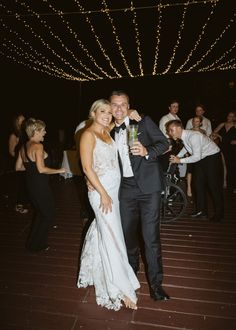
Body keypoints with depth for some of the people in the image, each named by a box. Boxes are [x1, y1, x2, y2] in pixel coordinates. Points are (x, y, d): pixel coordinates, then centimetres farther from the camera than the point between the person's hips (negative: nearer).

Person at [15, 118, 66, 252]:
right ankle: (37, 245, 23)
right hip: (40, 185, -9)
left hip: (31, 185, 9)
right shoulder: (38, 146, -20)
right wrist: (59, 170, -16)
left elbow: (18, 167, 13)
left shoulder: (24, 147, 6)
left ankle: (33, 242, 39)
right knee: (48, 214, 11)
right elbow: (42, 169, -26)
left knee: (40, 212, 26)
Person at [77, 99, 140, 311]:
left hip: (114, 190, 8)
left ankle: (94, 269, 45)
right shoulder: (88, 135, -12)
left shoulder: (107, 132, 9)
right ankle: (121, 290, 15)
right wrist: (103, 194, -18)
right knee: (112, 238, 0)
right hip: (101, 191, -8)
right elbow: (87, 168, -16)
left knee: (102, 230, 21)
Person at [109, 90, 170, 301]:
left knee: (151, 236, -2)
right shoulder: (111, 132, 13)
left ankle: (155, 283, 16)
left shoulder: (144, 122, 1)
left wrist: (147, 151, -21)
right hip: (126, 189, 5)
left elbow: (164, 143, -2)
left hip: (148, 186, -4)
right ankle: (132, 266, 43)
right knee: (127, 232, 16)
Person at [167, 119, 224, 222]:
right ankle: (201, 211, 17)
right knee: (199, 184, 7)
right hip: (200, 158, 8)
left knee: (214, 185, -3)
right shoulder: (183, 136, -5)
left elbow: (197, 157, -31)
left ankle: (219, 213, 12)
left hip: (213, 157, -8)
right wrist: (177, 157, 6)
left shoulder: (193, 136, -31)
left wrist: (180, 160, -23)